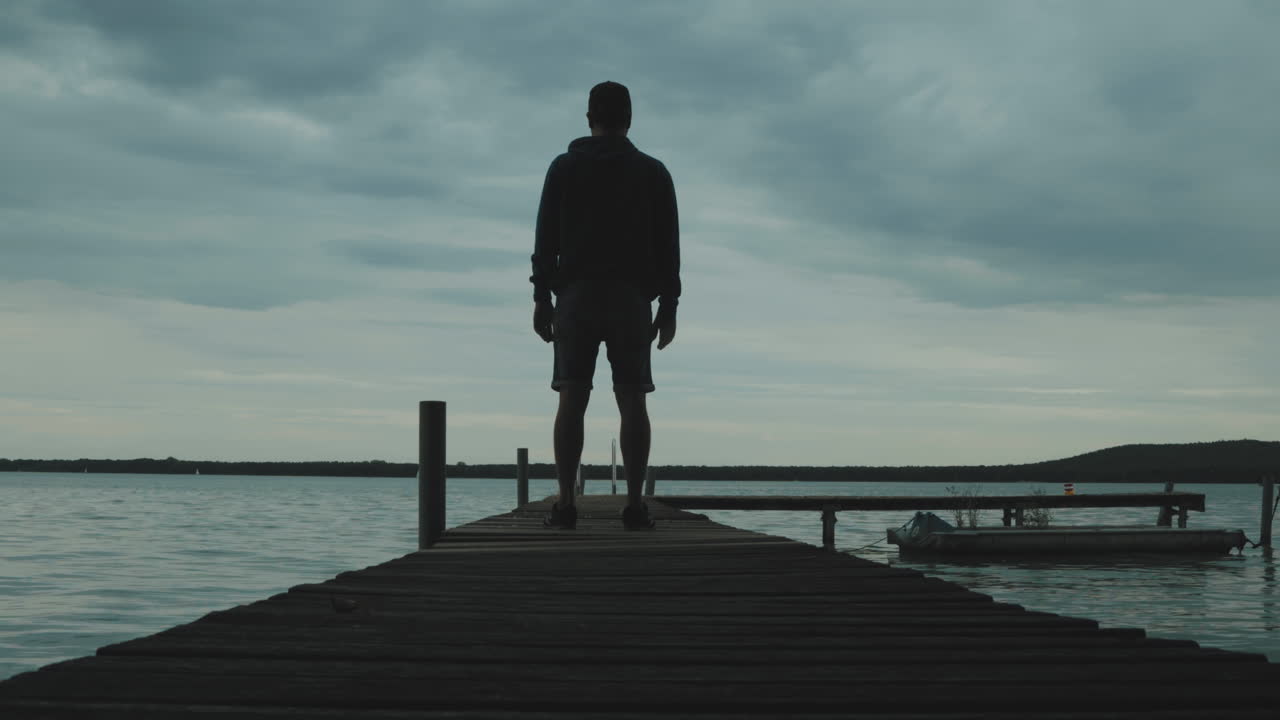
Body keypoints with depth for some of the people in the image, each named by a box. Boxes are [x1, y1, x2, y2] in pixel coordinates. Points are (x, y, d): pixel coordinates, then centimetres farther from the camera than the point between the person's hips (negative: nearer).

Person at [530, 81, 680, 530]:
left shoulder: (565, 167, 8)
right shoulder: (653, 172, 10)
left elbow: (546, 238, 2)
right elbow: (668, 245, 6)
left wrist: (541, 297, 3)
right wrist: (669, 306, 8)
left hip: (576, 294, 0)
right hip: (633, 297, 0)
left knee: (572, 400, -3)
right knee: (632, 400, -1)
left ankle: (565, 505, -10)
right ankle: (634, 506, -7)